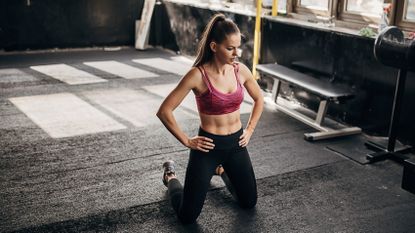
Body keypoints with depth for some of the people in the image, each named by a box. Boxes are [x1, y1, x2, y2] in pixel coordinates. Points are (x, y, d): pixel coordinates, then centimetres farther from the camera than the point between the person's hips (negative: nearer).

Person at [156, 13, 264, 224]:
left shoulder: (241, 70, -4)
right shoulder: (198, 74, -20)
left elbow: (259, 99, 15)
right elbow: (164, 111, -16)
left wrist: (249, 130, 9)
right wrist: (186, 141, -11)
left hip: (236, 145, 5)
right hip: (208, 147, -5)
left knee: (249, 203, 18)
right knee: (187, 216, 0)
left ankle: (222, 170, 43)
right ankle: (171, 177, 30)